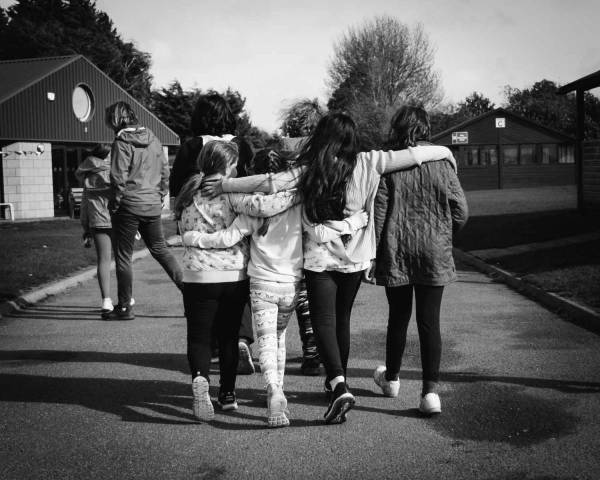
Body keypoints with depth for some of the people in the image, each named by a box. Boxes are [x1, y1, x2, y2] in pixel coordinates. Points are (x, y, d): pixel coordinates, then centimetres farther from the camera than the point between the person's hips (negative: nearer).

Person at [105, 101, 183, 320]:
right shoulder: (152, 138, 7)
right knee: (160, 249, 20)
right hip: (153, 205, 6)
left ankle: (124, 307, 9)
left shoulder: (121, 143, -12)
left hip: (129, 205, -6)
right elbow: (165, 169, 11)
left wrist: (114, 204, -5)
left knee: (123, 256, 4)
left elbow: (119, 178, -16)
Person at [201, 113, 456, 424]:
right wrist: (445, 151, 15)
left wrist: (222, 185, -5)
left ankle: (339, 385, -20)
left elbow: (269, 183, -13)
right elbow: (411, 155, -2)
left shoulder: (309, 170, -8)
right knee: (342, 318, 19)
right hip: (355, 258, 3)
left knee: (324, 321, -1)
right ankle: (338, 380, 35)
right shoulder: (367, 164, -4)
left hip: (320, 258, -3)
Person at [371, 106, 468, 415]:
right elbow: (460, 211, 0)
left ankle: (391, 378, 34)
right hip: (434, 255, 0)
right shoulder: (441, 163, -2)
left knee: (398, 317, 16)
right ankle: (430, 390, -3)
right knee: (429, 321, 3)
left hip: (396, 254, 0)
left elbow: (378, 213, -8)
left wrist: (373, 253, -1)